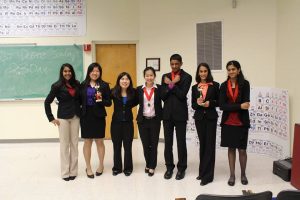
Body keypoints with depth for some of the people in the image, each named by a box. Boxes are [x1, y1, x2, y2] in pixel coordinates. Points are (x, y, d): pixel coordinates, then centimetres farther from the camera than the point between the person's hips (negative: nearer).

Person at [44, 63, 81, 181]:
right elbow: (47, 102, -5)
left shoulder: (77, 84, 4)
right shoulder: (57, 86, -6)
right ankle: (65, 172, 13)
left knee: (74, 143, 7)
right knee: (64, 144, 3)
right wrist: (51, 118, -7)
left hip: (75, 117, 3)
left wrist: (80, 112, -1)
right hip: (63, 118, -3)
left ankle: (73, 171, 17)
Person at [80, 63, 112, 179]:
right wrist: (79, 113, -7)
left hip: (99, 116, -1)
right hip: (86, 116, 1)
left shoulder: (104, 85, -1)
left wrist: (101, 100, -20)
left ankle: (101, 165, 28)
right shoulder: (83, 85, 3)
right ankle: (88, 168, 21)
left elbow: (109, 103, -2)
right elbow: (80, 100, 5)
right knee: (87, 142, 7)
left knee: (99, 141, 9)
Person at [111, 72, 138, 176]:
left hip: (128, 122, 0)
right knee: (116, 146, 10)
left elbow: (136, 101, 13)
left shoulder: (133, 92, -3)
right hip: (116, 122, 0)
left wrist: (128, 107, 2)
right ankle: (117, 168, 24)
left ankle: (128, 168, 22)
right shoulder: (113, 92, -7)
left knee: (128, 146, 7)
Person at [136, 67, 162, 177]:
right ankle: (148, 164, 30)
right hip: (143, 120, 2)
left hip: (155, 120, -2)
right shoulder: (139, 89, 2)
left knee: (154, 144, 6)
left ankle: (152, 166, 20)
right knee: (145, 144, 11)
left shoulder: (159, 88, -4)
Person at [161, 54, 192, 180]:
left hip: (180, 113, -3)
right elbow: (163, 96, -2)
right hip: (167, 113, 4)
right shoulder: (165, 77, 8)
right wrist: (172, 84, -12)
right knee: (168, 142, 10)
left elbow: (182, 95, -15)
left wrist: (171, 84, -12)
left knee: (181, 142, 5)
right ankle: (169, 167, 23)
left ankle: (181, 168, 18)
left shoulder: (186, 77, -4)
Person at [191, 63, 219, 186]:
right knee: (202, 144, 11)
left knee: (209, 144, -2)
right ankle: (203, 172, 21)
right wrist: (198, 103, -15)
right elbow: (193, 105, 6)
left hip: (211, 118, -3)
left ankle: (207, 175, 3)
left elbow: (219, 102, 0)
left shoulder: (215, 85, -1)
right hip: (199, 118, 3)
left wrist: (210, 103, -17)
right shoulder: (195, 87, 7)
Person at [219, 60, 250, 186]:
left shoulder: (245, 84, -3)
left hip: (241, 122, -2)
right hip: (228, 122, 2)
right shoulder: (224, 86, 2)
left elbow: (246, 103, -11)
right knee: (231, 148, 10)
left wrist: (231, 107, -16)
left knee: (242, 149, 4)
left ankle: (243, 174, 24)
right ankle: (232, 175, 21)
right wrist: (239, 106, -17)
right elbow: (222, 106, -8)